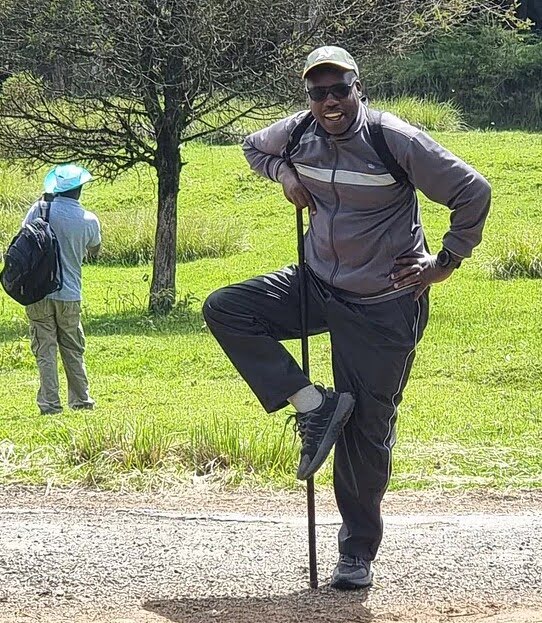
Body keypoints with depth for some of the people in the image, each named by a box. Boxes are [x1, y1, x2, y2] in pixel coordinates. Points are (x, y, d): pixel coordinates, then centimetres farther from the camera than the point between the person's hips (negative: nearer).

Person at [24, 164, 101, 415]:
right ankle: (81, 400, 20)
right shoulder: (89, 221, -3)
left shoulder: (40, 209, -7)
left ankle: (50, 404, -1)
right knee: (73, 351, 16)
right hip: (70, 294, 1)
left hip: (39, 293, -1)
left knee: (45, 351, 2)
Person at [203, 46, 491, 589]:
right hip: (318, 286, 5)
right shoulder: (299, 133, -4)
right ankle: (313, 405, -10)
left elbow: (473, 192, -12)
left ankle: (358, 551, 16)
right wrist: (284, 173, -1)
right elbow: (253, 147, 20)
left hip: (385, 307, -5)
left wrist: (446, 263, -9)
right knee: (224, 309, -13)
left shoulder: (397, 141, -19)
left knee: (367, 432, 0)